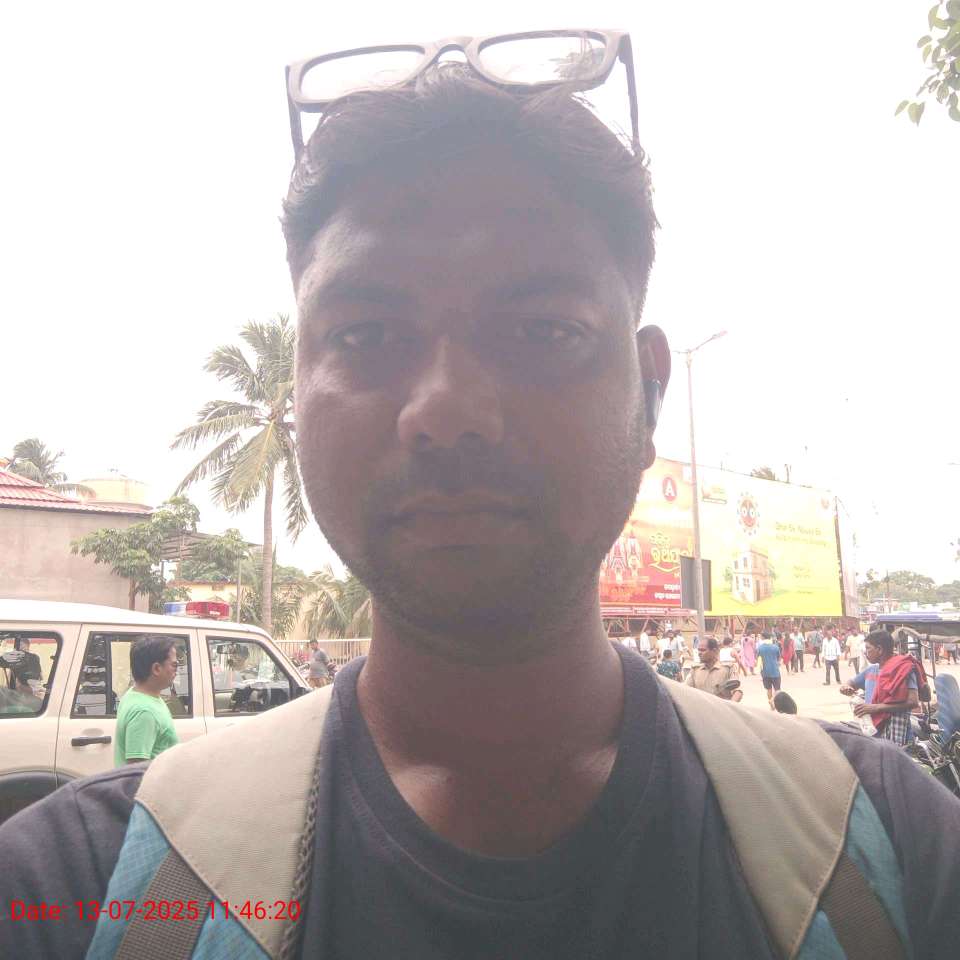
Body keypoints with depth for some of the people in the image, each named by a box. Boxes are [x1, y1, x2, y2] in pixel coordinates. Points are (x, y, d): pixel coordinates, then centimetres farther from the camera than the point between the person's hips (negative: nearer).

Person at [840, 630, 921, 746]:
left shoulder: (903, 669, -9)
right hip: (870, 732, 7)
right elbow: (850, 684, 26)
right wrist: (846, 688, 0)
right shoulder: (871, 670, 12)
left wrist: (877, 707, -22)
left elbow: (913, 702, -19)